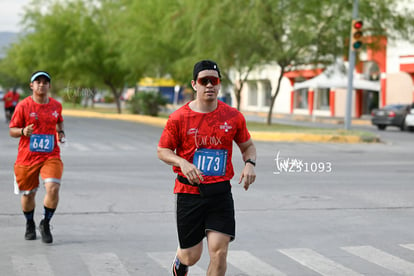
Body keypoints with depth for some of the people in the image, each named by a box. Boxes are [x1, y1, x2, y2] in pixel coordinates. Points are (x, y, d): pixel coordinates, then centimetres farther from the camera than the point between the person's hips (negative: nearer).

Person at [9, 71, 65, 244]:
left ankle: (46, 224, 3)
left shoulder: (56, 105, 5)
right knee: (28, 194, 10)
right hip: (27, 157, -1)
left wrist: (61, 132, 6)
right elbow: (12, 131, -1)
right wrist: (23, 131, -22)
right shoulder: (23, 106, -5)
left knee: (53, 188, -20)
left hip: (51, 156, 1)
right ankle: (30, 225, 39)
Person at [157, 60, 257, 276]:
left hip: (221, 192, 1)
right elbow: (162, 151, 2)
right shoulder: (179, 117, -5)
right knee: (191, 256, 7)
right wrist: (182, 163, -18)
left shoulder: (233, 117, 1)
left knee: (219, 252, -11)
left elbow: (248, 146, 15)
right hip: (189, 192, -1)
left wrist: (249, 163, -8)